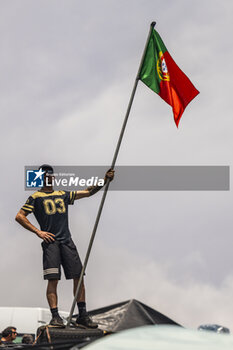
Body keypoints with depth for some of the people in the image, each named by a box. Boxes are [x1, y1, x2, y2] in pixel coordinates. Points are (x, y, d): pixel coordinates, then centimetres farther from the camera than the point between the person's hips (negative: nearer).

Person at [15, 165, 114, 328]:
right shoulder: (35, 197, 7)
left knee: (78, 277, -2)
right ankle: (55, 316, -12)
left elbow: (88, 192, 20)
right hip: (50, 241, -4)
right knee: (53, 279, -12)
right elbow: (20, 216, 2)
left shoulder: (63, 195, 20)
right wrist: (38, 232, -6)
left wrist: (104, 180, 8)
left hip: (67, 241, 4)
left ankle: (82, 315, 3)